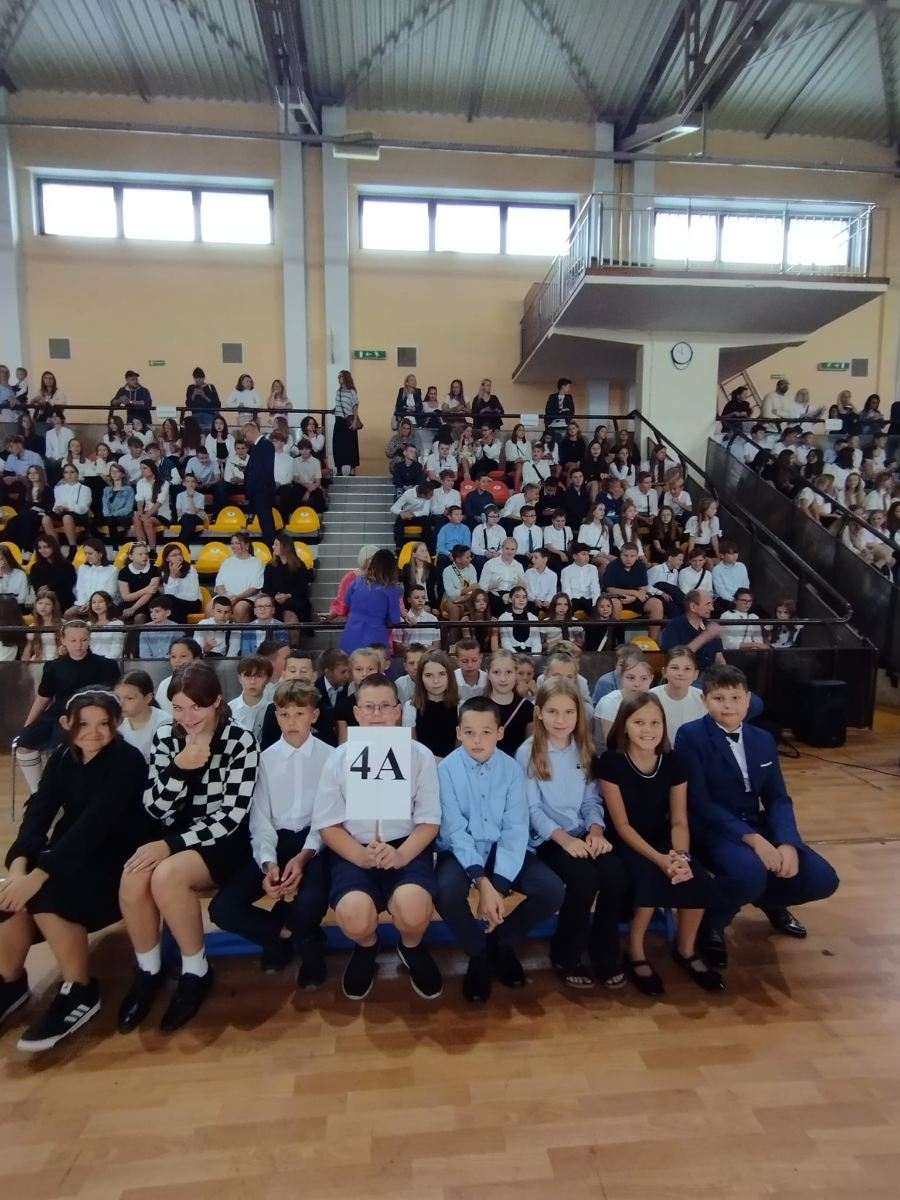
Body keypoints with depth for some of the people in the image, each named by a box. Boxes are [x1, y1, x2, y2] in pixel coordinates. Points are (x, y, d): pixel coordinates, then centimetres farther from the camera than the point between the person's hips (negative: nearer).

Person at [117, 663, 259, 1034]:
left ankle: (196, 971, -5)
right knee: (132, 881, -24)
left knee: (166, 877, -30)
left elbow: (231, 816, -15)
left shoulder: (241, 742, -13)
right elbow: (154, 809, -4)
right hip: (173, 837, 4)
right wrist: (179, 768, -22)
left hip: (223, 841, -4)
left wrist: (171, 846, -22)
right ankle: (148, 970, 4)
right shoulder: (165, 738, 0)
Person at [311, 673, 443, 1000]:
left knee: (413, 912, -29)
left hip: (407, 848, 0)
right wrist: (360, 855, -17)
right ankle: (366, 948, 13)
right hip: (354, 851, 1)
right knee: (355, 919, -28)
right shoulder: (339, 759, 0)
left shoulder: (420, 755, -1)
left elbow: (429, 821, 0)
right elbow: (328, 824, 1)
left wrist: (401, 854, -19)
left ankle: (412, 948, 11)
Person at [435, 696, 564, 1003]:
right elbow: (455, 831, -16)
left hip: (502, 849, 3)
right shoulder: (447, 769, -13)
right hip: (461, 850, -2)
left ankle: (501, 941, 12)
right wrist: (482, 883, -26)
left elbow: (516, 829, -11)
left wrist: (499, 885, -22)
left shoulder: (512, 768, -7)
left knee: (553, 890, -17)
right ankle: (479, 954, 1)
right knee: (447, 892, -33)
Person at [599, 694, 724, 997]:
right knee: (652, 876, -32)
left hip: (662, 840, 4)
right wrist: (660, 858, -27)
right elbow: (621, 824, -16)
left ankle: (686, 949, 8)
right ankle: (635, 952, -6)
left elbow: (679, 821, -4)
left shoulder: (674, 763, -6)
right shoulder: (611, 763, -17)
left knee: (699, 878, -22)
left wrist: (681, 855, -24)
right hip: (626, 844, -4)